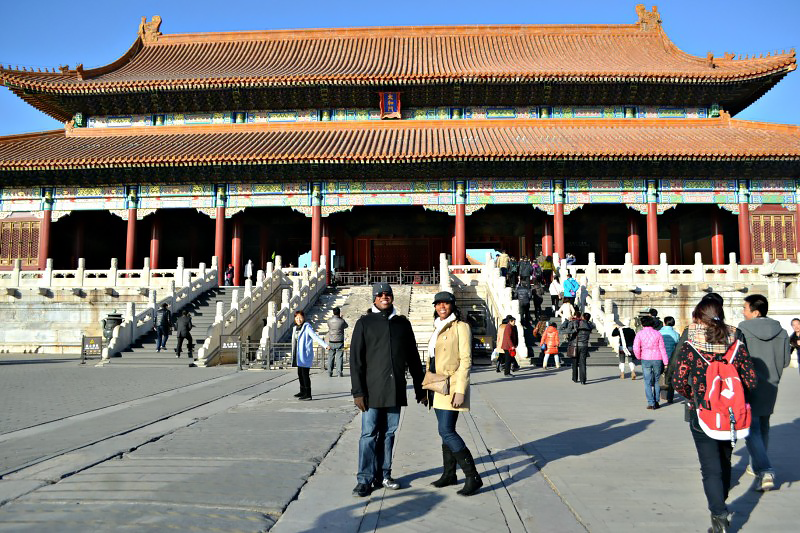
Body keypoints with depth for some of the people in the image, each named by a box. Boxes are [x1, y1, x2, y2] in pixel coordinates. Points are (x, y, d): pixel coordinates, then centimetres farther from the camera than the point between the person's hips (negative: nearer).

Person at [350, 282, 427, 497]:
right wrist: (358, 391, -10)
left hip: (395, 391, 3)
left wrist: (420, 389, 13)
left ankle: (383, 474, 21)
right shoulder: (365, 323, 2)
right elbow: (355, 360, -3)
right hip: (372, 391, -3)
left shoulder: (402, 323, 11)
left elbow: (413, 359, 14)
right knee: (369, 435, -1)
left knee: (388, 434, 10)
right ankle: (365, 479, 8)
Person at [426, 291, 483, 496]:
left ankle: (473, 477, -8)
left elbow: (465, 360, -14)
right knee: (446, 430, 13)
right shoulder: (438, 328, 15)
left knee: (446, 431, -13)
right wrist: (426, 388, 17)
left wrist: (460, 391, -20)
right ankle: (449, 474, 23)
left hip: (451, 385, -8)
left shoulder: (461, 327, -9)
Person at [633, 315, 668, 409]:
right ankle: (656, 402, 16)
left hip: (646, 359, -1)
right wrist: (665, 362, 0)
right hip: (657, 359, 1)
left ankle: (651, 403, -3)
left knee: (647, 382, 4)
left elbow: (636, 348, -10)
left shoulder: (639, 334, -2)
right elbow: (662, 348, -1)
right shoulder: (657, 334, 2)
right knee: (657, 381, 14)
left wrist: (639, 357, 8)